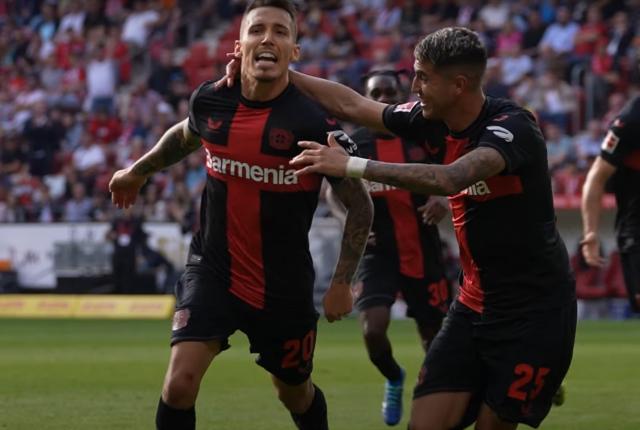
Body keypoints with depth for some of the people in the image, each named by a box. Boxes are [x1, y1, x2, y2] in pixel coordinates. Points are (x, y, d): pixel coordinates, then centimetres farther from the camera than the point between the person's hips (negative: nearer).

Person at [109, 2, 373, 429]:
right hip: (213, 270, 2)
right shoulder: (209, 101, -6)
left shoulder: (313, 121, -19)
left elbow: (360, 205, -8)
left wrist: (342, 282, -11)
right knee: (180, 381, -17)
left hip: (284, 286, -2)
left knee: (294, 392, 17)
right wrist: (138, 170, 34)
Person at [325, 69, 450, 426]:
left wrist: (443, 201, -22)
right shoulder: (353, 144, -1)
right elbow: (333, 191, 9)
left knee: (435, 336, 6)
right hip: (378, 252, 0)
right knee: (373, 329, -19)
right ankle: (394, 379, 14)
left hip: (424, 253, 1)